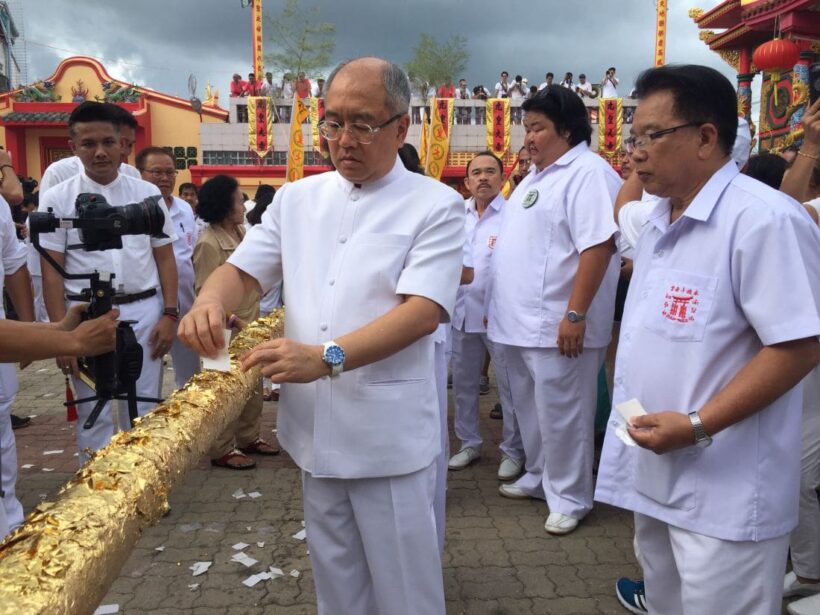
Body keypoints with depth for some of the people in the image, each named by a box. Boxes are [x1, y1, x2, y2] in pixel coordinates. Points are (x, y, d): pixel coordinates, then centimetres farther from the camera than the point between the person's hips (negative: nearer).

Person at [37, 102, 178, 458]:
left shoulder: (148, 194, 5)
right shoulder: (56, 199, -1)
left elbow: (165, 257, 7)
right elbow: (51, 271, -1)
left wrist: (169, 314, -1)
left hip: (144, 313, 2)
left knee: (143, 410, 11)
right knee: (93, 414, 8)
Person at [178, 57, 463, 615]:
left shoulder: (436, 206, -6)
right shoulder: (297, 199, 9)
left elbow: (424, 311, -17)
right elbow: (243, 270, 9)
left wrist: (326, 357, -30)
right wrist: (211, 299, -16)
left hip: (389, 434, -4)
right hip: (313, 428, 5)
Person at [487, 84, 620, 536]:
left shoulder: (587, 173, -13)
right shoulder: (537, 177, 17)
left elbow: (599, 245, -22)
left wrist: (575, 315, -25)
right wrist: (499, 305, 22)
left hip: (555, 325, -9)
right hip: (519, 321, 9)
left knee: (560, 415, 3)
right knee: (531, 410, 19)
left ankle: (569, 498, 18)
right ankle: (539, 477, 36)